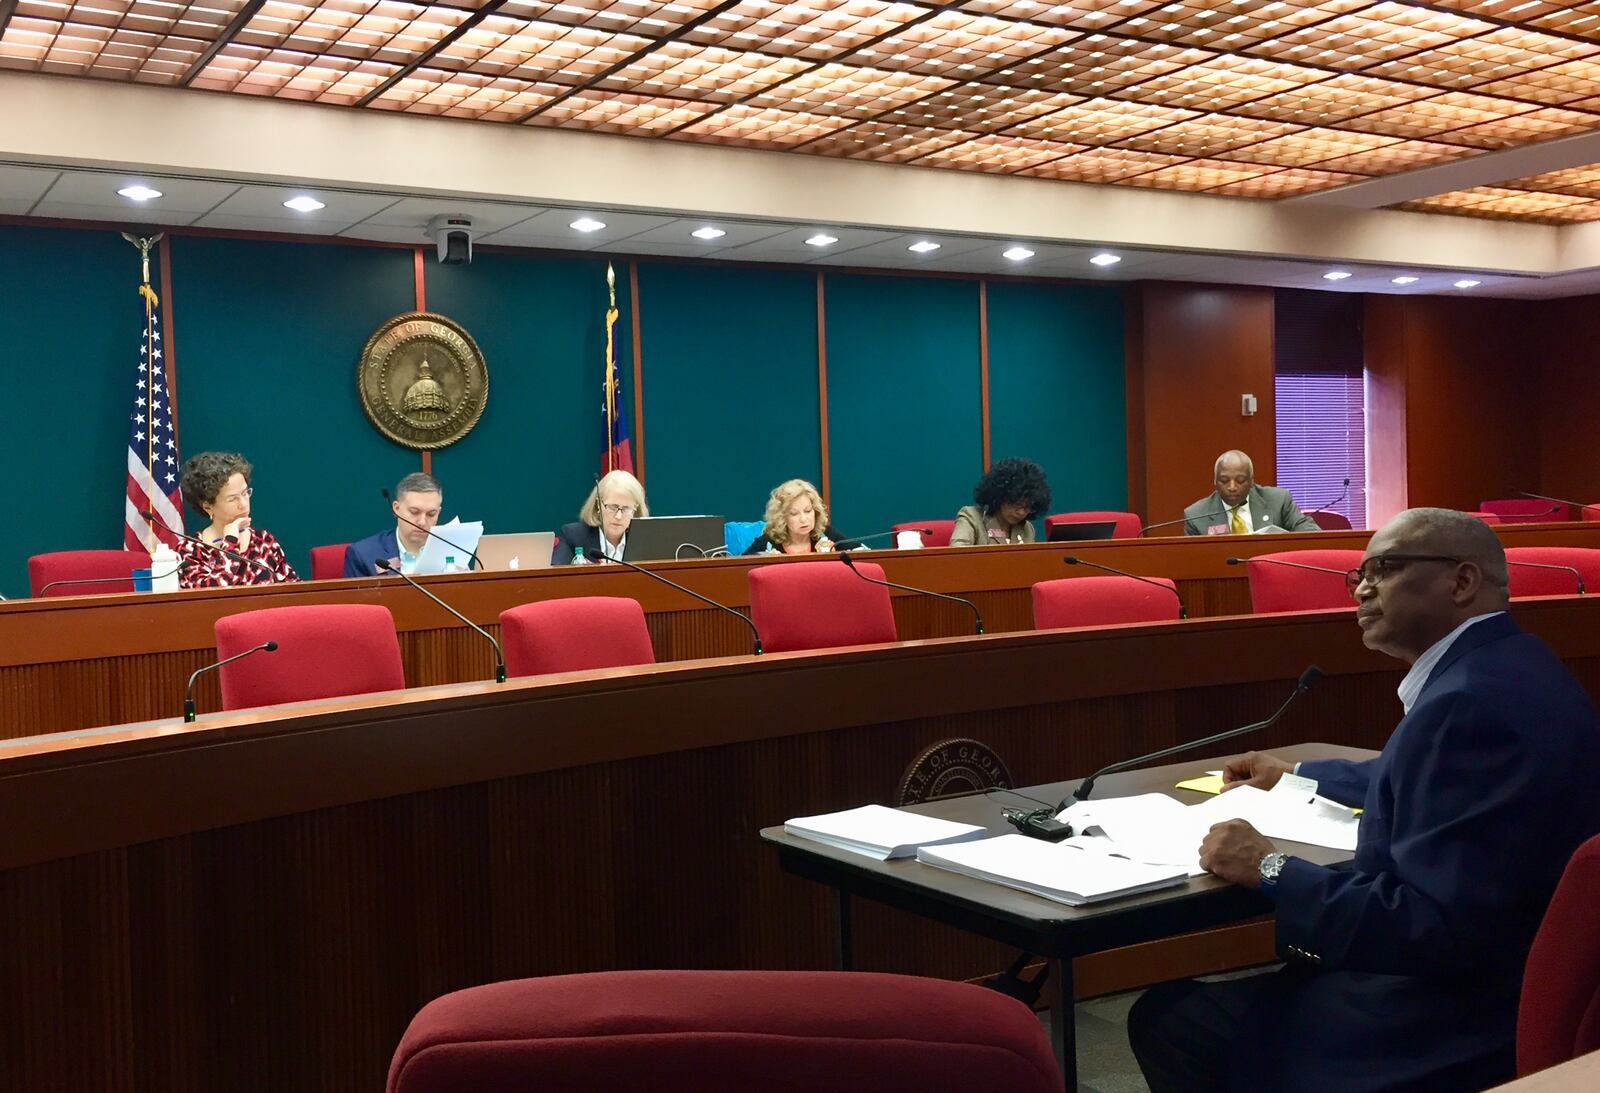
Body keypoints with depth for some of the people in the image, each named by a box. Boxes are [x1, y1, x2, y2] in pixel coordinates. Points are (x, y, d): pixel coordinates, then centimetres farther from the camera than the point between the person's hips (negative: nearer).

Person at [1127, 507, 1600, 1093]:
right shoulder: (1503, 665, 7)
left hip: (1451, 1021, -11)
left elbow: (1436, 930, -30)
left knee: (1166, 1018, -5)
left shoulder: (1471, 700, -27)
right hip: (1482, 978, 11)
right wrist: (1296, 775, 34)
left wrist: (1271, 870, -21)